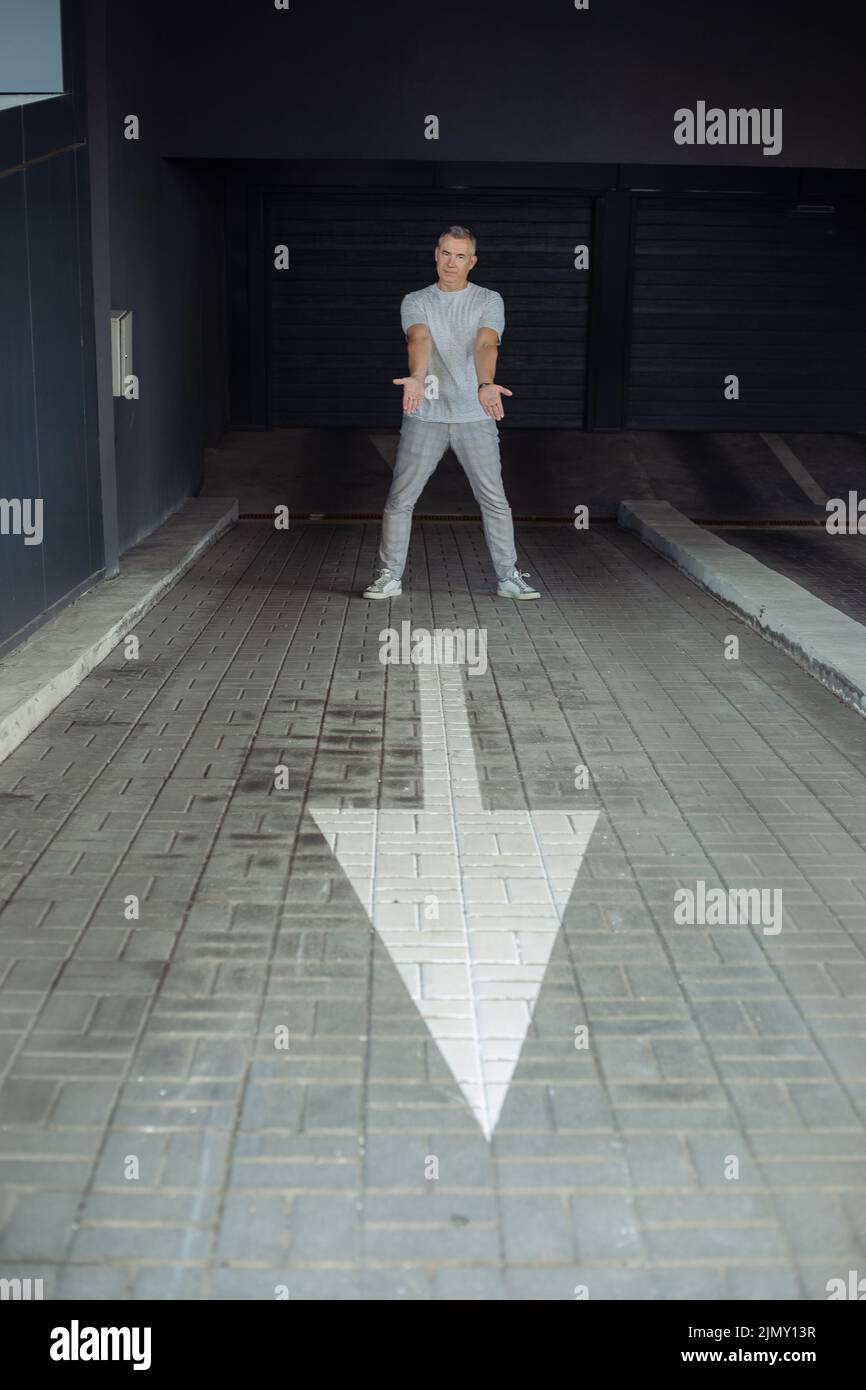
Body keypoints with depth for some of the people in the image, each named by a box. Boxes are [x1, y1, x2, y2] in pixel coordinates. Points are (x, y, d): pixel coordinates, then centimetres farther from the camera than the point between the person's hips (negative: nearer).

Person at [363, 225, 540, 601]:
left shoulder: (489, 301, 3)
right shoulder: (415, 301, 5)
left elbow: (485, 345, -17)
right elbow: (419, 340, -17)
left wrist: (485, 385, -38)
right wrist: (416, 378, -39)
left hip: (475, 416, 0)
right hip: (424, 416, 0)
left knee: (495, 500, 2)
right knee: (400, 499, 0)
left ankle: (508, 576, 13)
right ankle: (389, 576, 11)